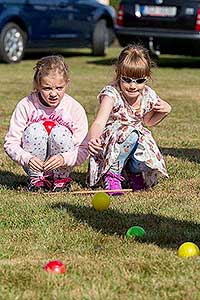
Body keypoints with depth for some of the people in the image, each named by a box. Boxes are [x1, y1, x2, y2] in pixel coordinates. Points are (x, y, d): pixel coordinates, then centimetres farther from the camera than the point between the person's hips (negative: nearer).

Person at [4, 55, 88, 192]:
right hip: (35, 165, 0)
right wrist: (27, 158, -32)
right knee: (35, 130, -26)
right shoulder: (25, 106, -13)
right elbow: (10, 143, -11)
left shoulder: (75, 109, -13)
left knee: (60, 133, -28)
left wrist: (64, 158, -34)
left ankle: (62, 180, -6)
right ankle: (36, 178, -9)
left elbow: (83, 150, -13)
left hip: (61, 167, 0)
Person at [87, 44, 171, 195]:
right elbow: (99, 122, -37)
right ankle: (112, 174, -18)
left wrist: (164, 112, -6)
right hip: (109, 145, -5)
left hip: (139, 143, 5)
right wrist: (93, 138, -59)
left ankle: (134, 172, 13)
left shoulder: (148, 96, -6)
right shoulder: (112, 94, -22)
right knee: (129, 132, -35)